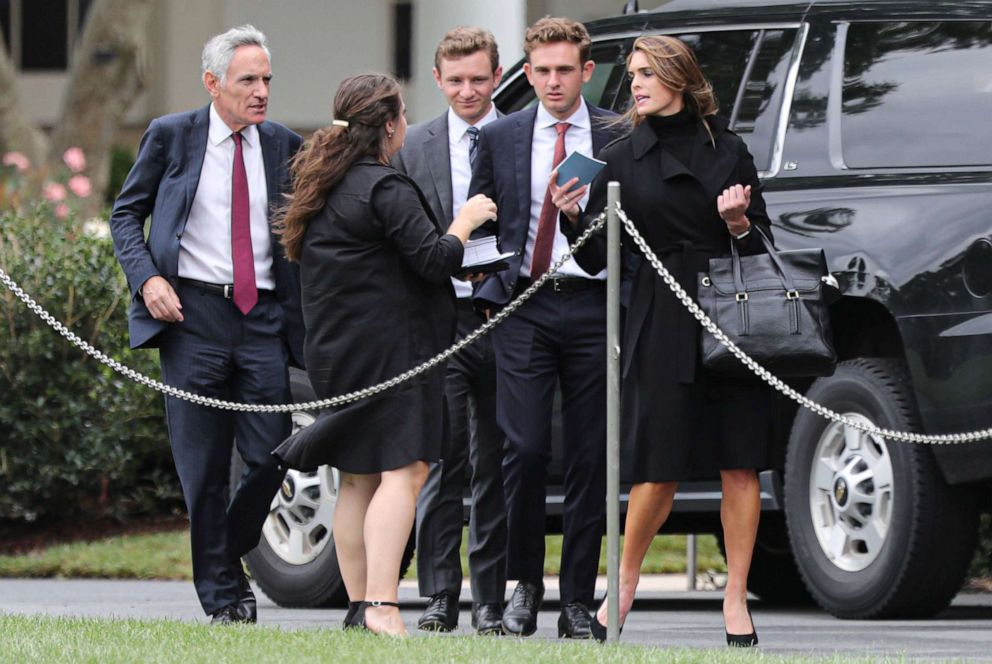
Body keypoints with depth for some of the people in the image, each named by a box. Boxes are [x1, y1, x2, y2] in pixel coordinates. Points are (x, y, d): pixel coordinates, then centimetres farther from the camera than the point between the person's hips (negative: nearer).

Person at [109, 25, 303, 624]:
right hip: (192, 311, -2)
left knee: (270, 455, -4)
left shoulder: (285, 147, 10)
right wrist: (147, 278, -8)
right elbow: (126, 214, 8)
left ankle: (229, 557, 22)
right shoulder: (171, 137, 3)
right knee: (203, 466, -1)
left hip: (263, 316, 2)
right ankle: (222, 596, 9)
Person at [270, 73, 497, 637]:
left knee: (358, 477, 12)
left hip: (334, 351, 9)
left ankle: (359, 606, 12)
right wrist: (465, 222, 2)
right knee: (404, 470, -12)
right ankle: (381, 605, -23)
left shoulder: (321, 186, 14)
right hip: (390, 346, -9)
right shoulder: (385, 189, -13)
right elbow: (434, 260, -16)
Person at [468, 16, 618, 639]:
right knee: (526, 449, -10)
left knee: (590, 457, 1)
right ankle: (525, 586, 5)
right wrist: (486, 279, 2)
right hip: (523, 306, 0)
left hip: (593, 304, 0)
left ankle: (578, 601, 7)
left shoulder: (617, 136, 5)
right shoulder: (501, 137, 10)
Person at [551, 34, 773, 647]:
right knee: (660, 469, -2)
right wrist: (572, 217, -13)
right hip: (662, 321, -1)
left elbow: (763, 244, 11)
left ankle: (735, 598, 4)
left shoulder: (729, 151, 10)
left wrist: (739, 223, -9)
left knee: (740, 463, -2)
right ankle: (624, 586, 16)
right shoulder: (624, 160, 8)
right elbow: (598, 258, 4)